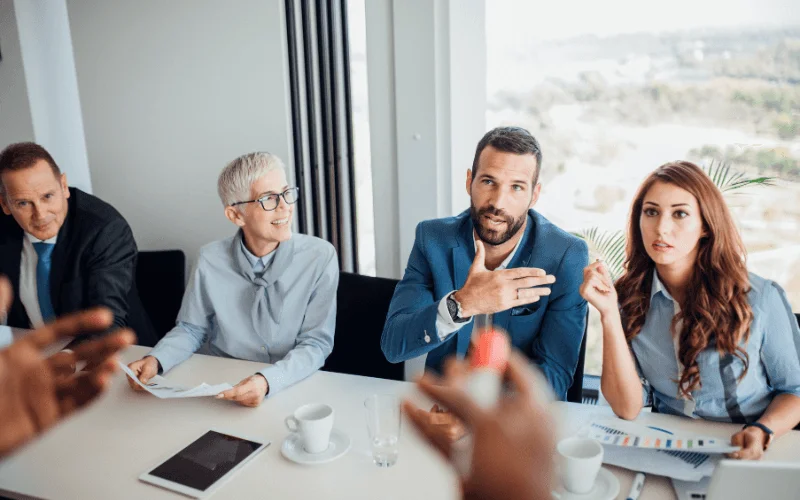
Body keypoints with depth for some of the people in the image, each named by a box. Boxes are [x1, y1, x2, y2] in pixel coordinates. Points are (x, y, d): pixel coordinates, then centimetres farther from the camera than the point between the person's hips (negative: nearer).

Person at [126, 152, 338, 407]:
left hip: (296, 388, -2)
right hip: (221, 390, 3)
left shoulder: (320, 256, -11)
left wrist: (269, 380, -29)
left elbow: (316, 342, -12)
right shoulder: (211, 260, -4)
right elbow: (191, 328, 8)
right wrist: (156, 359, -11)